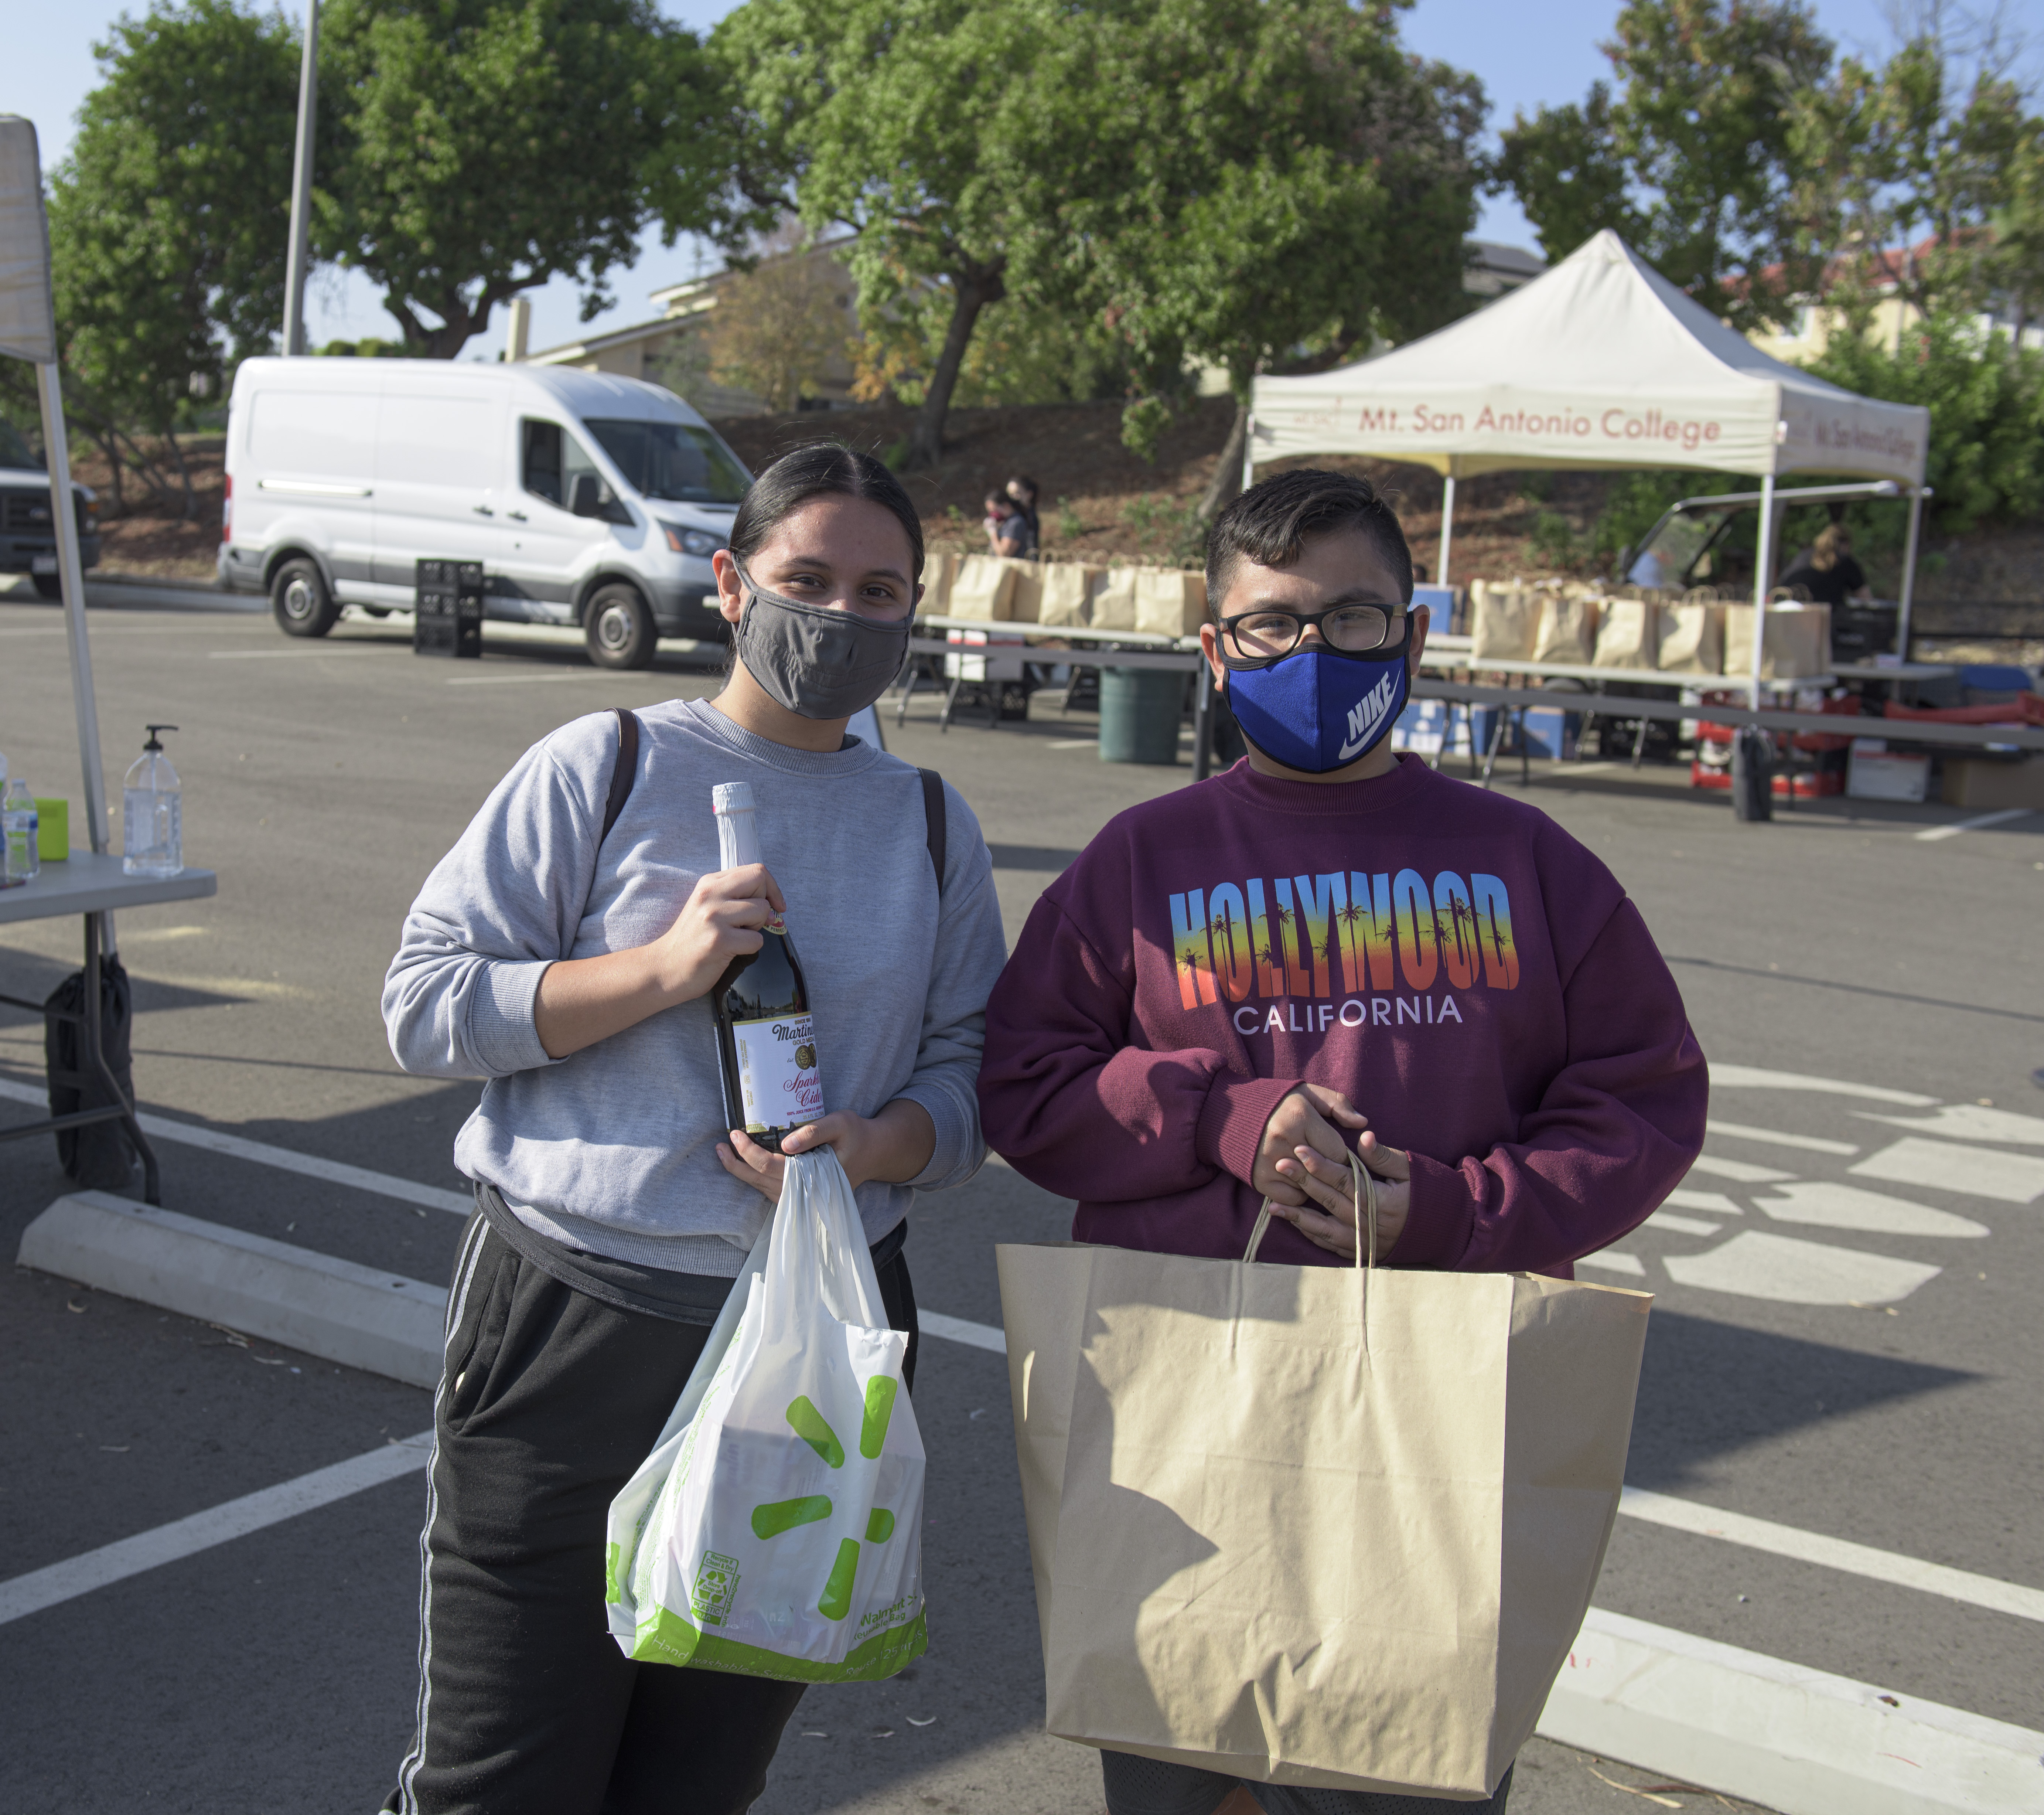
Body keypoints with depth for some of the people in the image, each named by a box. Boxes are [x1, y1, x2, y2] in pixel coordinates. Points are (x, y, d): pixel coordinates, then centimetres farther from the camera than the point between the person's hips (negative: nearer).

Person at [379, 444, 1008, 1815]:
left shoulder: (933, 826, 10)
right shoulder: (606, 767, -1)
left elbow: (970, 1075, 10)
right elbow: (425, 1005, -4)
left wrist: (871, 1150, -12)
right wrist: (662, 969, -16)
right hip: (571, 1321, -3)